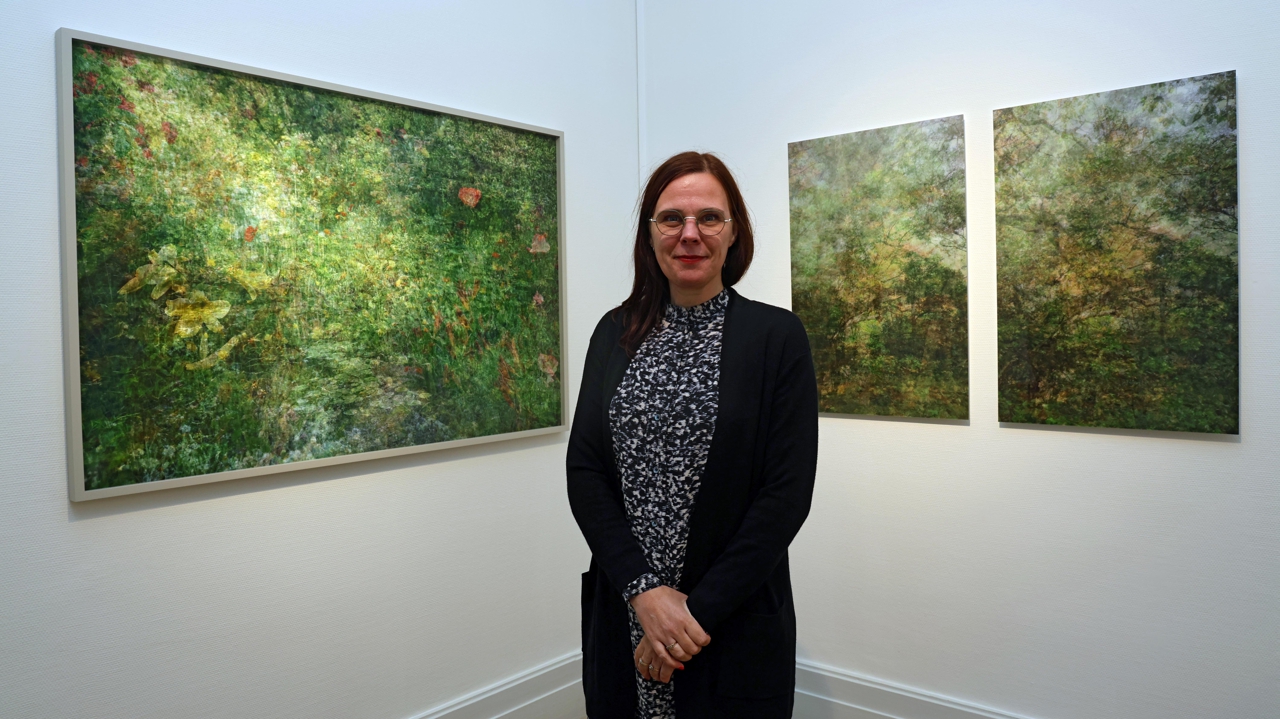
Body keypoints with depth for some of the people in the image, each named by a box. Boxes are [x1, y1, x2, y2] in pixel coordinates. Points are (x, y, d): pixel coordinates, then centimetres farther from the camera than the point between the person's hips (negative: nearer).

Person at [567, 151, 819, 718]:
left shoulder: (777, 336, -6)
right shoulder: (615, 332, 3)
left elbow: (788, 493, -11)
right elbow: (583, 469, -1)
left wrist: (701, 609, -14)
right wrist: (642, 588, -13)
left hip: (734, 623, -2)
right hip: (622, 614, 3)